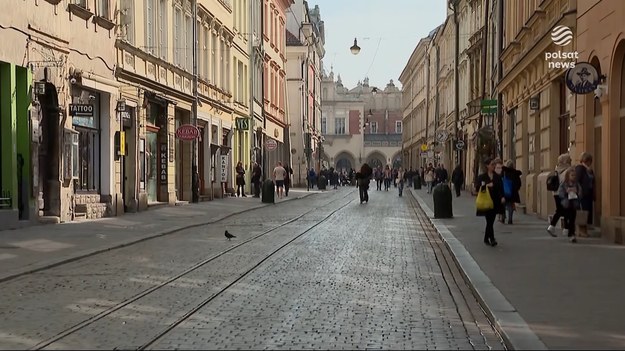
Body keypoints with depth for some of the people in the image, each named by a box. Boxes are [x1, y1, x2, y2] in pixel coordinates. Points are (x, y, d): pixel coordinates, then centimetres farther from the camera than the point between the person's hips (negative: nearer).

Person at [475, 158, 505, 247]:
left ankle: (486, 239, 22)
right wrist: (486, 186, -18)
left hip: (495, 202, 4)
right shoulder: (482, 177, 0)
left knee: (490, 221, 9)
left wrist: (502, 197, -10)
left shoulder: (497, 177, 9)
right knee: (490, 221, -11)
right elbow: (477, 188, -5)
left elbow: (501, 188, 7)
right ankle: (492, 239, -14)